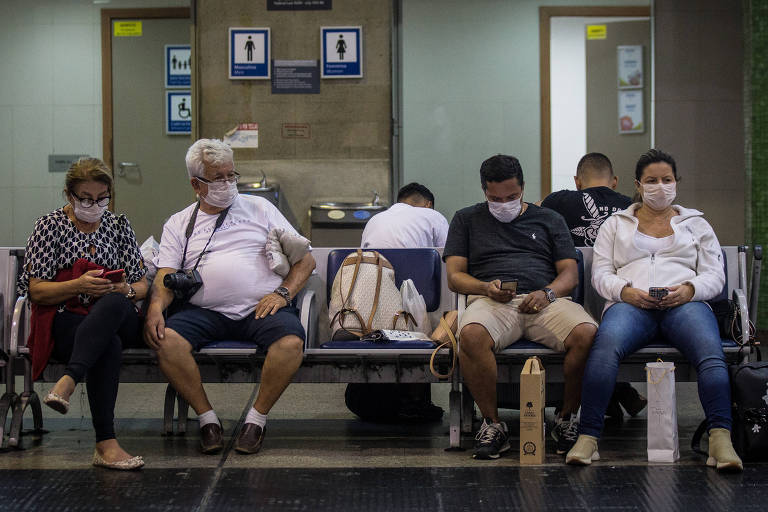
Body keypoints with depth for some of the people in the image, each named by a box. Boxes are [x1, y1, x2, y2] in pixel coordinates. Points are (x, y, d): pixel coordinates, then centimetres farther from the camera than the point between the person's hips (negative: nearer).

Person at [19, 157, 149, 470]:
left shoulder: (118, 225, 18)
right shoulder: (51, 225, 8)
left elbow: (141, 285, 16)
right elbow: (36, 291, 2)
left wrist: (125, 289, -8)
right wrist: (78, 285, -16)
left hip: (117, 318, 2)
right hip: (65, 320, -2)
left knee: (115, 303, -39)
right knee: (109, 346, -39)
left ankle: (69, 381, -55)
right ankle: (106, 444, -44)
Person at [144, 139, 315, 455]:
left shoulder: (259, 208, 17)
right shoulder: (178, 224, 19)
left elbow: (305, 259, 14)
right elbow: (165, 277, 7)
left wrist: (282, 293, -4)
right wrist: (156, 308, -15)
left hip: (260, 308, -1)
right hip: (204, 311, 1)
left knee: (291, 343, -33)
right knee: (166, 340, -30)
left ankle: (257, 418, -14)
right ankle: (207, 417, -14)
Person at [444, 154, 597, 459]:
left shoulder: (549, 220, 24)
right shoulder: (467, 220, 22)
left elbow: (570, 273, 15)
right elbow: (454, 276, 12)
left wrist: (548, 293, -8)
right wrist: (486, 288, -10)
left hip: (545, 300, 1)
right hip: (491, 302, -1)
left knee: (586, 333, -32)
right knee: (471, 334, -38)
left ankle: (567, 419, -13)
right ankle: (492, 423, -22)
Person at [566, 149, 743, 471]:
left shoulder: (696, 223, 26)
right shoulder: (616, 224, 25)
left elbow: (714, 275, 15)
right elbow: (601, 274, 14)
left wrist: (689, 290, -8)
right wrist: (627, 292, -8)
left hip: (685, 304, 1)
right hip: (631, 304, -1)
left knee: (710, 352, -35)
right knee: (605, 346, -36)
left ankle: (720, 438, -46)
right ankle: (588, 438, -40)